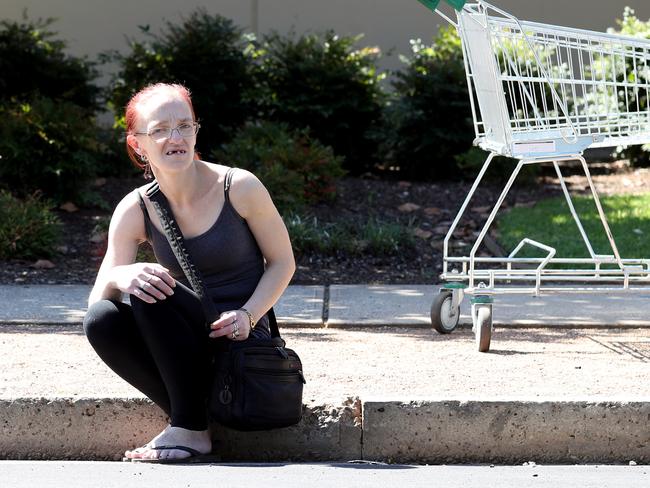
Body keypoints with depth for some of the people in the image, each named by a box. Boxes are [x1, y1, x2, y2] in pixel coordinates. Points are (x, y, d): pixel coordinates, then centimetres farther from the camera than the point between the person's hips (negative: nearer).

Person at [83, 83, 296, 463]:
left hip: (242, 344, -4)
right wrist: (120, 277, -30)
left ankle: (191, 430, -17)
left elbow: (283, 263, 0)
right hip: (191, 349, 4)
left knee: (152, 296, -28)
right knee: (101, 320, -23)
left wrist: (247, 316, -18)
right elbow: (96, 299, -6)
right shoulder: (135, 211, -1)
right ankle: (189, 416, -9)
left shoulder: (239, 188, -9)